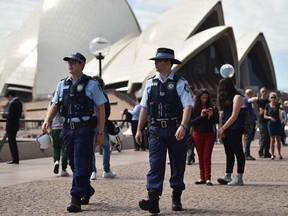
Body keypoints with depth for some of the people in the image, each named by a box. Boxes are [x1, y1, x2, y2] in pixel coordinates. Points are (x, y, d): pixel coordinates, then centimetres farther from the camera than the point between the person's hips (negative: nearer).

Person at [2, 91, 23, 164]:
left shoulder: (13, 103, -18)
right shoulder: (19, 102, 11)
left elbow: (10, 116, -22)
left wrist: (4, 115, -3)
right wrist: (7, 114, 13)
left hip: (11, 126, -10)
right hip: (15, 125, 10)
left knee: (12, 142, -3)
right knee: (13, 142, 17)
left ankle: (15, 159, -1)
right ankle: (15, 159, 21)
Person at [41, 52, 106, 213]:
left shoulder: (91, 84, -2)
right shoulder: (62, 84, 12)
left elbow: (101, 109, -1)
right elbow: (55, 105, 13)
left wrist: (100, 133, -6)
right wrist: (47, 121, -7)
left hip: (84, 129, -5)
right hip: (67, 129, 6)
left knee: (81, 165, -8)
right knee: (74, 164, 14)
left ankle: (76, 199, -4)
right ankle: (87, 190, 34)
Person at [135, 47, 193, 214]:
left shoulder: (180, 83, -5)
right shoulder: (151, 83, 8)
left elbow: (188, 106, -13)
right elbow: (144, 108, 11)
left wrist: (183, 126, -27)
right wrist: (139, 130, 8)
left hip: (176, 130, -3)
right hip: (156, 130, 3)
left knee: (178, 164, 8)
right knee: (155, 164, -7)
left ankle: (176, 199, 22)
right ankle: (153, 200, -12)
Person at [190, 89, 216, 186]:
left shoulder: (210, 107, 4)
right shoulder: (194, 109, -1)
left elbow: (215, 122, 6)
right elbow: (191, 122, -7)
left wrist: (211, 115, -13)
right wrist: (201, 116, -16)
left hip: (209, 134, 0)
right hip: (198, 134, 0)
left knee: (207, 156, -4)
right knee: (201, 157, 7)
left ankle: (208, 178, -4)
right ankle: (202, 178, 13)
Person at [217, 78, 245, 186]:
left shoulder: (237, 97, -6)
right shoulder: (225, 99, 17)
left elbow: (234, 116, -12)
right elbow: (223, 114, 13)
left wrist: (223, 128, -11)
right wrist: (221, 129, 1)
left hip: (235, 130, -8)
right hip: (226, 130, 8)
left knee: (238, 152, -4)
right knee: (229, 153, 7)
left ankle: (239, 178, -2)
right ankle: (228, 176, 8)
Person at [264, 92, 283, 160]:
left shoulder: (278, 105, 1)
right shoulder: (267, 106, 0)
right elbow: (264, 116, 2)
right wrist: (270, 117, -13)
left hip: (278, 123, 1)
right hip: (270, 124, -1)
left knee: (278, 140, 6)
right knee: (272, 140, -3)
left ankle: (279, 154, 18)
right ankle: (272, 154, 2)